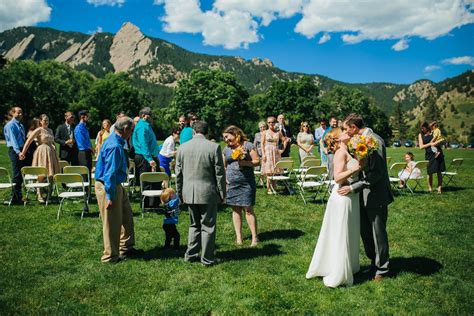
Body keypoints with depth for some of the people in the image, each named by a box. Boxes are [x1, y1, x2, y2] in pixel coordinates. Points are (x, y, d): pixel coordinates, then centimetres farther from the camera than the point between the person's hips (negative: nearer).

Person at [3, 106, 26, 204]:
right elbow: (13, 139, -17)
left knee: (21, 174, 9)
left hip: (21, 150, 8)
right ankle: (16, 198, -2)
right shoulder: (10, 125, -7)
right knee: (16, 174, -7)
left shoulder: (21, 125, 19)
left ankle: (18, 196, 16)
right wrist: (18, 152, -27)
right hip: (14, 150, -8)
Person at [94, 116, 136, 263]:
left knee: (126, 215, 20)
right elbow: (110, 173, -26)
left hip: (116, 185, 10)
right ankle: (111, 256, 17)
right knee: (112, 222, 2)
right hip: (108, 187, -10)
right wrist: (110, 197, -24)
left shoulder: (116, 142, 8)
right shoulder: (115, 146, -25)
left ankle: (125, 246, 34)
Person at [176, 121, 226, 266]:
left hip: (189, 193, 4)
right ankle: (207, 258, 15)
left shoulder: (182, 147, 2)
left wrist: (180, 193, 16)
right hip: (208, 192, -4)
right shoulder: (214, 147, -9)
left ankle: (190, 255, 25)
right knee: (208, 226, 7)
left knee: (194, 225, 20)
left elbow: (178, 173, 7)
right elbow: (219, 173, -7)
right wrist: (222, 194, 2)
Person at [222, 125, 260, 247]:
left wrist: (245, 163, -18)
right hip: (231, 183, 4)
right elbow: (223, 166, 19)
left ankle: (254, 237, 3)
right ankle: (238, 237, 15)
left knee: (248, 209, -5)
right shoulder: (226, 149, 12)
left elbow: (257, 161, -3)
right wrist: (224, 178, 5)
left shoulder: (248, 145, -2)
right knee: (235, 210, 7)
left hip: (246, 183, -4)